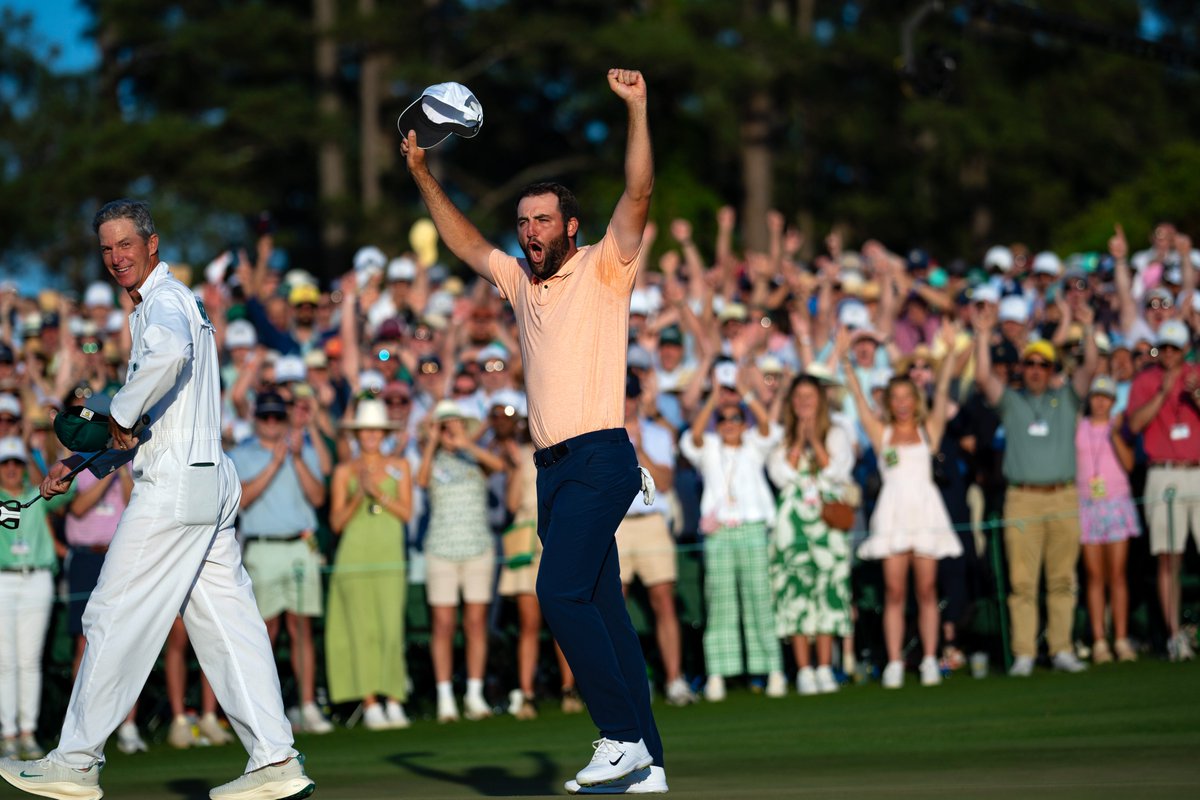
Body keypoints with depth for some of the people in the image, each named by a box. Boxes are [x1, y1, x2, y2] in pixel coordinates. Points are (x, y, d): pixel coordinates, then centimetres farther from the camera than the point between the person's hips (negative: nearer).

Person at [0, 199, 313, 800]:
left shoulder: (163, 302, -9)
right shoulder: (168, 301, 23)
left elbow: (169, 353, -35)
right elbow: (139, 411, 30)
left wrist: (121, 414, -22)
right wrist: (76, 460, 24)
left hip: (173, 488, -10)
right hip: (208, 482, 10)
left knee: (115, 617, -3)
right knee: (225, 621, 5)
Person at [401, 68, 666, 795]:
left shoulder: (603, 270, 0)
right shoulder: (520, 281, 18)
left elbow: (638, 197, -11)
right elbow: (465, 241, 30)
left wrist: (637, 110, -18)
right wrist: (423, 176, 25)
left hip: (600, 458, -7)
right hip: (555, 466, 7)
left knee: (562, 590, -21)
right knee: (602, 608, 5)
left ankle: (622, 738, -18)